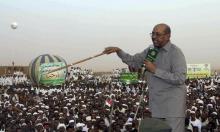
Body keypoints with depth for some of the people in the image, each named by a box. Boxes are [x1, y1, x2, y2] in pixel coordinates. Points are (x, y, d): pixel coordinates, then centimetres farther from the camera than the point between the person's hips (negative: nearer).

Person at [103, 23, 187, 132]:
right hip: (156, 103, 7)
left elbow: (180, 78, -22)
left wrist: (155, 70, -21)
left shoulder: (176, 52, -14)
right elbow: (134, 61, 16)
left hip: (173, 104, -7)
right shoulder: (150, 50, 8)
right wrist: (119, 51, 0)